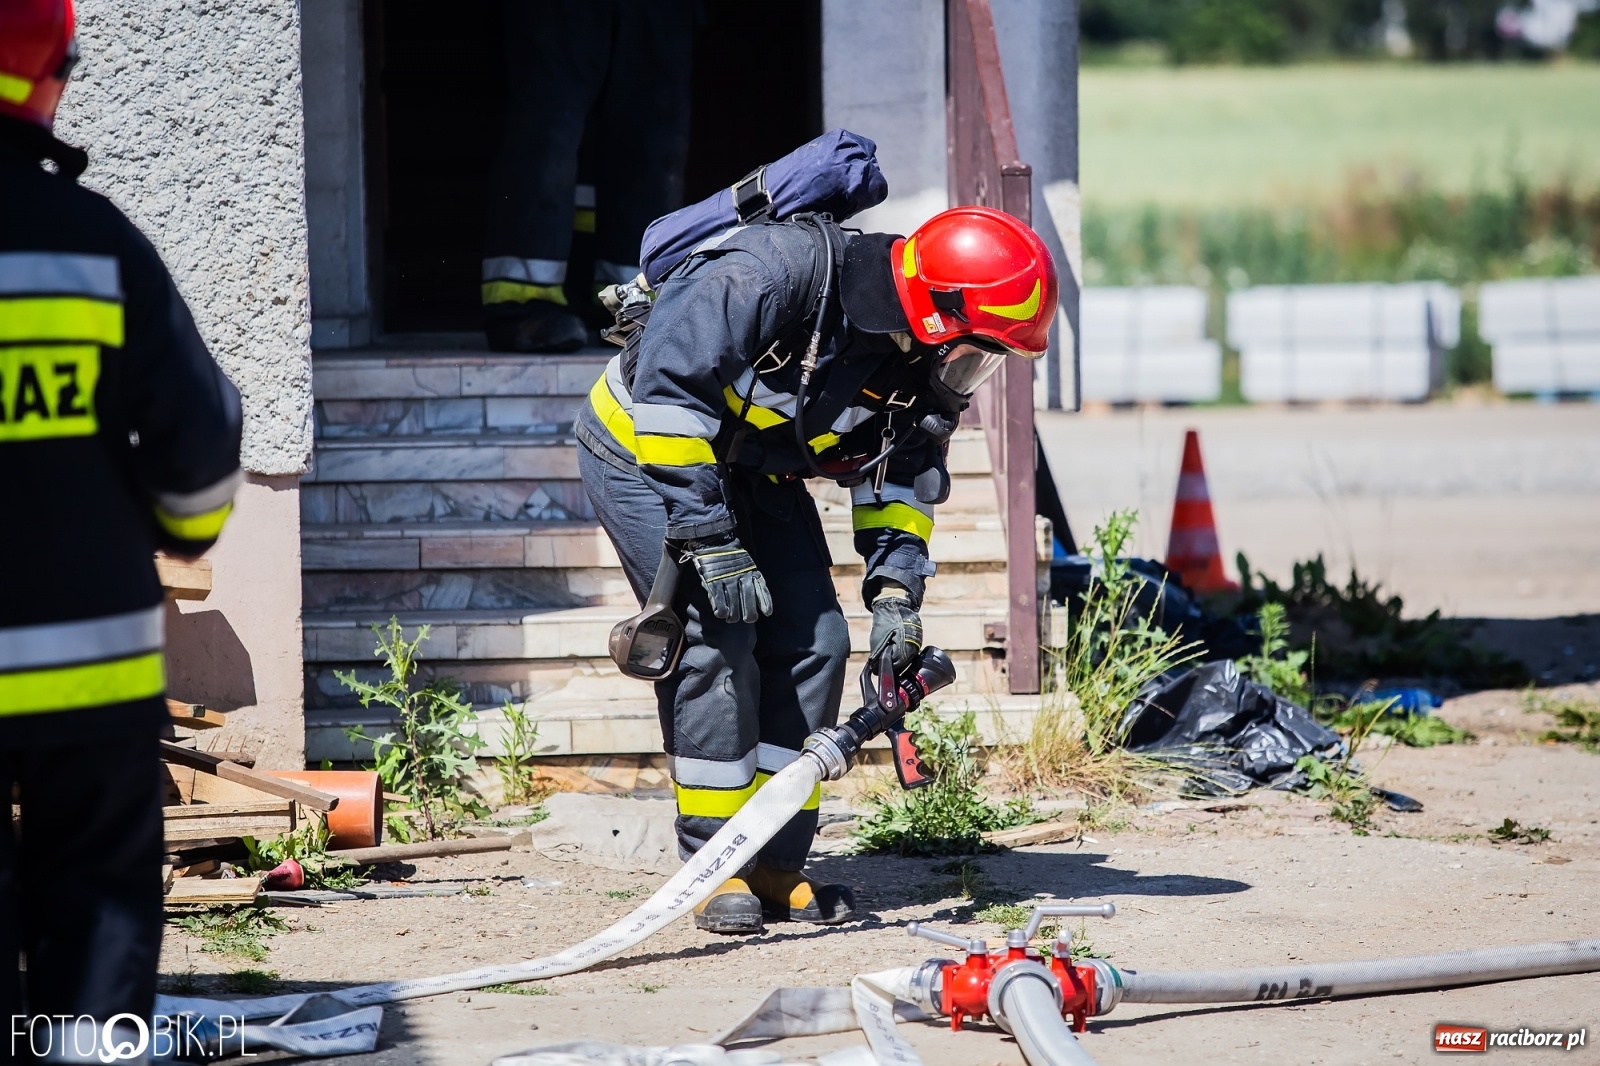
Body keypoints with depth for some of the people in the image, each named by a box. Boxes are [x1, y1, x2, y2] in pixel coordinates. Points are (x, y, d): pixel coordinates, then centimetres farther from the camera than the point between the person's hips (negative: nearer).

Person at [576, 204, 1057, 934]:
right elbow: (669, 389, -36)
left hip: (753, 471, 7)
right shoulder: (772, 277, -36)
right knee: (716, 636, -18)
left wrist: (896, 586, -13)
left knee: (813, 641, -2)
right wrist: (710, 539, -34)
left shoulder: (925, 367, -11)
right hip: (645, 449, -7)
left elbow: (902, 475, 1)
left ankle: (777, 866, 6)